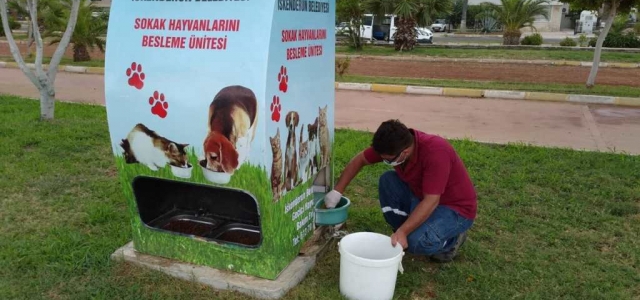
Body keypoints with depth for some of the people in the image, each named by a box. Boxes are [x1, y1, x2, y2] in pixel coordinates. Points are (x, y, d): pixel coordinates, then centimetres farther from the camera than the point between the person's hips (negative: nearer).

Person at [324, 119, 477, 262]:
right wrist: (337, 191, -5)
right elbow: (359, 160, -1)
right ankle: (409, 229, 4)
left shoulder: (435, 152, -34)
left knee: (417, 241, -30)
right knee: (387, 180, -8)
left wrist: (402, 232, -39)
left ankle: (451, 240, 2)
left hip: (455, 208, -7)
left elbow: (431, 201, -34)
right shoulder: (393, 145, -14)